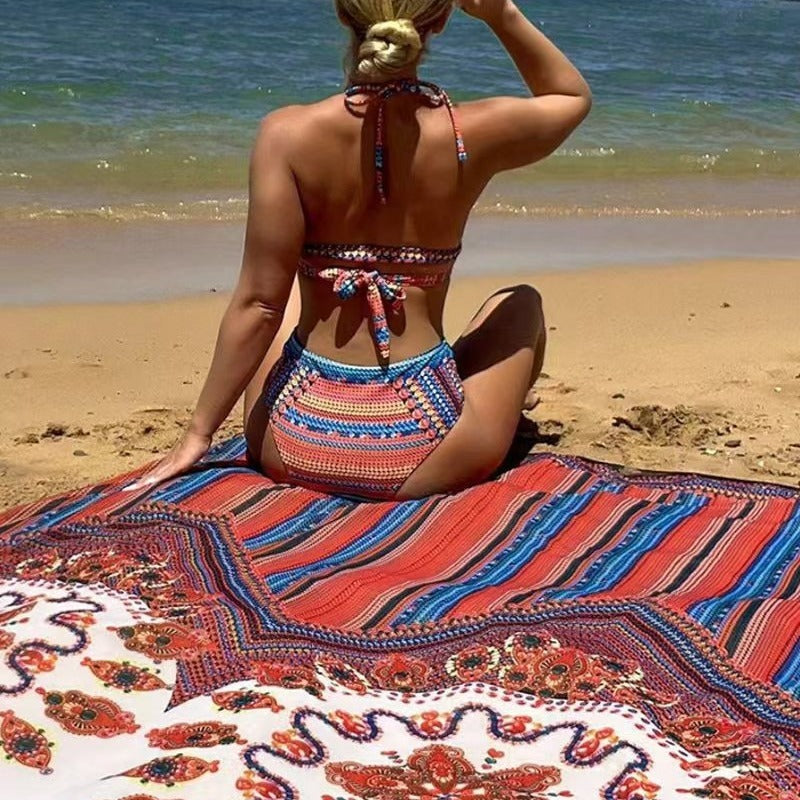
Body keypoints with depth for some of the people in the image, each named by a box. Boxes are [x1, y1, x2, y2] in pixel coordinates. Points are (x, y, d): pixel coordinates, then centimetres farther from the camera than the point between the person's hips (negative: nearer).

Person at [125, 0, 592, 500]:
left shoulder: (288, 134, -13)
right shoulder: (471, 134, -10)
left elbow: (259, 303, -11)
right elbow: (574, 97, 12)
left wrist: (200, 432, -1)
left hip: (295, 452, 1)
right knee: (520, 304, 30)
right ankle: (506, 406, 58)